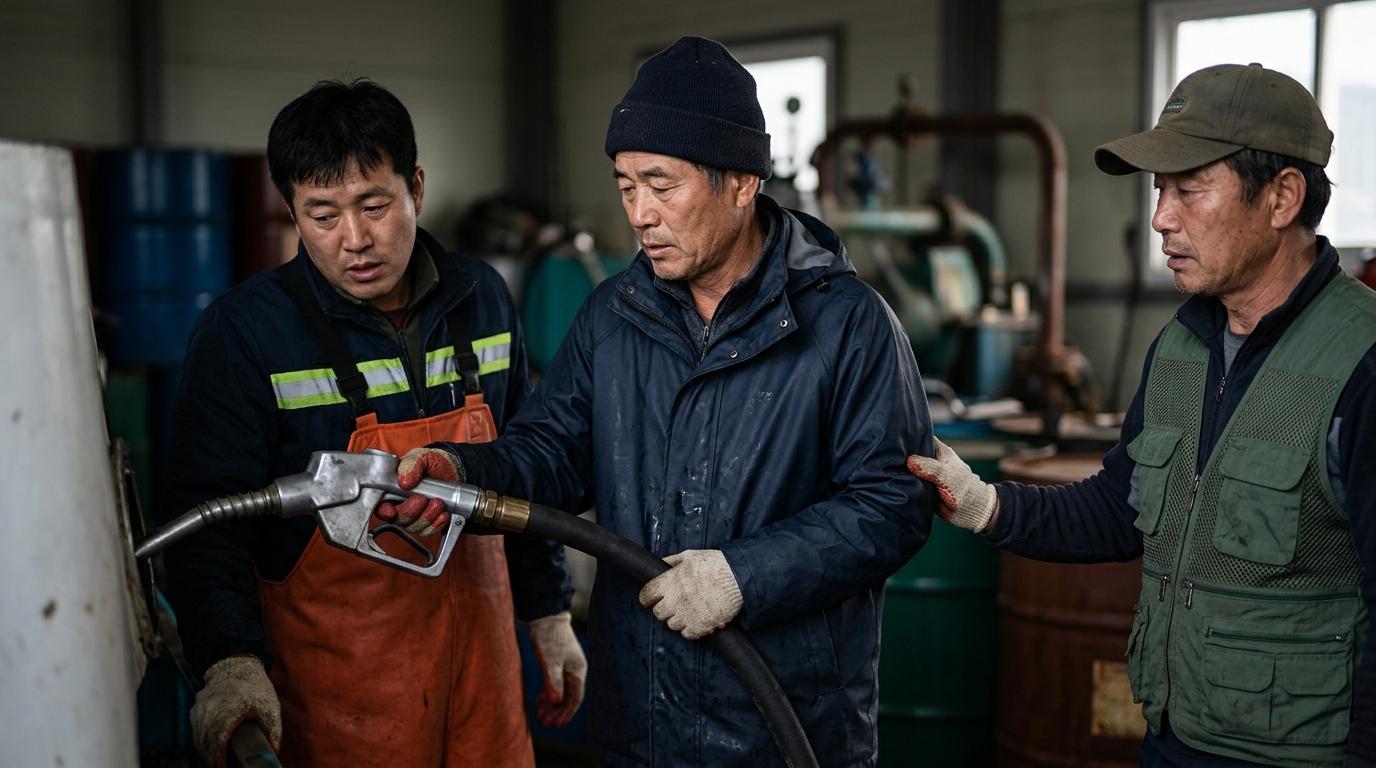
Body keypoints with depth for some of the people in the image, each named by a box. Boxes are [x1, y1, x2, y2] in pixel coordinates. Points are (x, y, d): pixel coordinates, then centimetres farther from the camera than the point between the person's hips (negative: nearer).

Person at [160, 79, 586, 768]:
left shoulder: (481, 299, 2)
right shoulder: (243, 331, -13)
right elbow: (206, 517, -15)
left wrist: (548, 612, 13)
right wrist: (230, 662, -30)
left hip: (480, 658, 4)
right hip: (334, 684, -4)